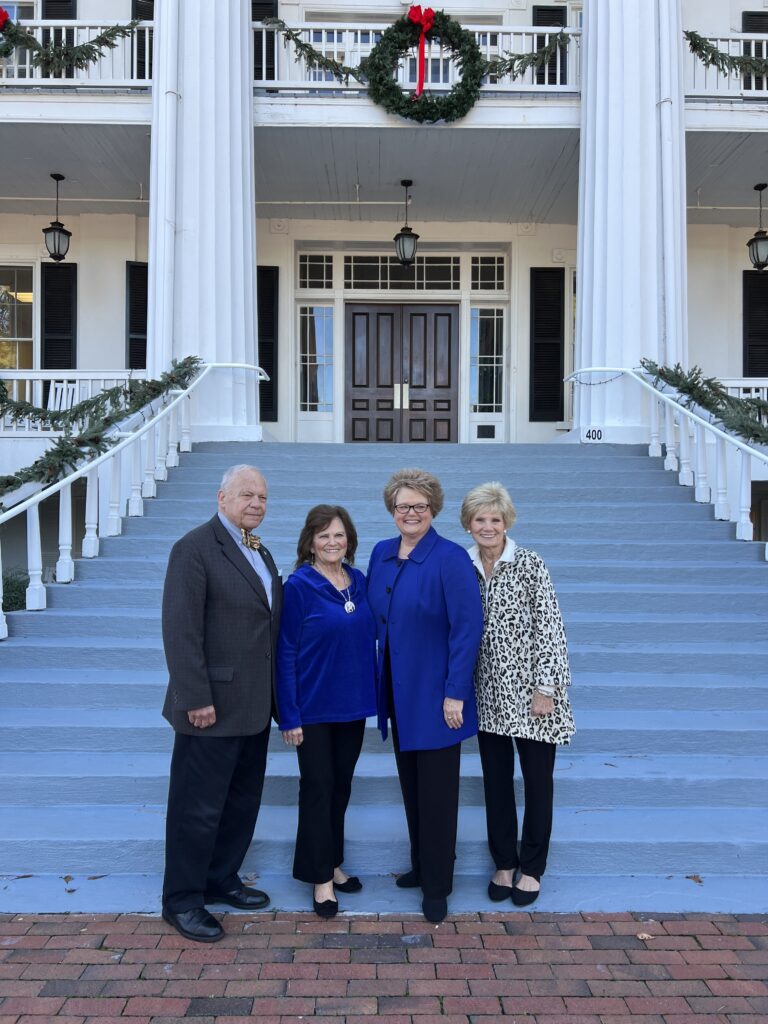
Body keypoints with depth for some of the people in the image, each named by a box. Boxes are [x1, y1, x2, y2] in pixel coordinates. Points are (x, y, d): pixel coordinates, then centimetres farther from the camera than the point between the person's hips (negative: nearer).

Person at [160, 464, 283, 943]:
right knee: (199, 807, 4)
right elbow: (181, 630, -19)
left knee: (243, 800, 18)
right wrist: (196, 699, -21)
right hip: (213, 706, -8)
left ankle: (221, 880, 35)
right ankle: (182, 899, 20)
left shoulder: (262, 554, 13)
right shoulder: (195, 548, -14)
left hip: (254, 707, 8)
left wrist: (272, 694, 11)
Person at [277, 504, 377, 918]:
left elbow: (368, 638, 10)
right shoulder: (298, 586, -12)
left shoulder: (359, 582, 3)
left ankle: (332, 863, 31)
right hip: (314, 707, -5)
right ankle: (321, 877, 17)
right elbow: (285, 653, -11)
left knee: (341, 785, 15)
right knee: (318, 787, 4)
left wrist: (371, 695, 6)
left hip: (352, 705, 5)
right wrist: (289, 716, -14)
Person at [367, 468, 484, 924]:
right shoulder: (382, 554, 5)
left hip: (434, 694, -6)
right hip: (398, 693, 6)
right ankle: (421, 865, 35)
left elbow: (467, 627, -17)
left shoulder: (451, 558, -14)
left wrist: (455, 693, -19)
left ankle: (437, 886, 19)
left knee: (437, 790, 5)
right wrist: (376, 681, 7)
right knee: (411, 784, 18)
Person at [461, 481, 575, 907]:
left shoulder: (529, 565, -10)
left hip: (529, 691, -3)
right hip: (488, 693, 4)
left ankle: (531, 868, 26)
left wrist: (545, 688, -14)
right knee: (496, 780, 13)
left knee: (537, 780, 8)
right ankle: (503, 863, 30)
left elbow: (549, 628, -11)